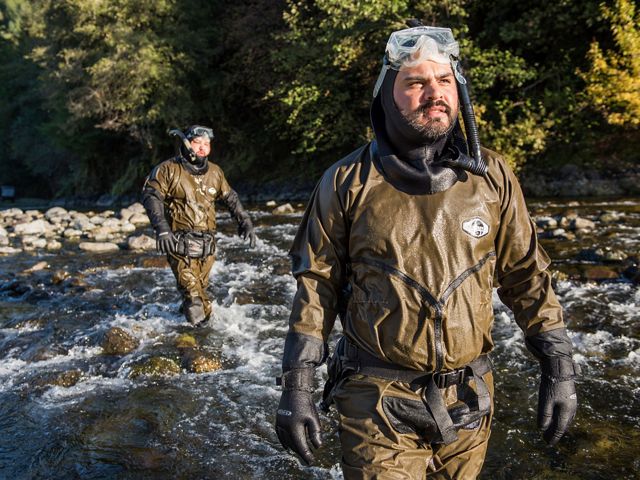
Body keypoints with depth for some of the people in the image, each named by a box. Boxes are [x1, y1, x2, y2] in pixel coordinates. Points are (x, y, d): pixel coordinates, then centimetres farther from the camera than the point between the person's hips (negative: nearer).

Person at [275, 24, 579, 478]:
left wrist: (559, 368, 3)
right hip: (378, 404, -2)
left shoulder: (492, 175, -2)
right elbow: (317, 283, -3)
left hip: (469, 402, 3)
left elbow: (527, 274, 4)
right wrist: (298, 385, -5)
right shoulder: (348, 181, -8)